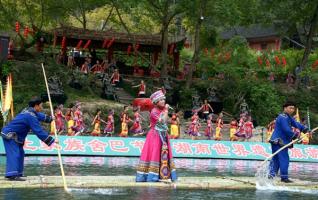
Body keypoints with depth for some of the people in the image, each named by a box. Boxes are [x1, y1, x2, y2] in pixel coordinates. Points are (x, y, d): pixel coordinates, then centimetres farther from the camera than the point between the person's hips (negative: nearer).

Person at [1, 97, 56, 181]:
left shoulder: (28, 110, 10)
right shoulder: (31, 116, -22)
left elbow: (40, 115, 30)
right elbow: (39, 131, -24)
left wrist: (50, 119, 43)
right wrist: (51, 141, -20)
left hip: (13, 135, 11)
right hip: (10, 135, -11)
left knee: (20, 153, 17)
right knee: (14, 154, -18)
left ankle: (18, 173, 24)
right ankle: (12, 175, -26)